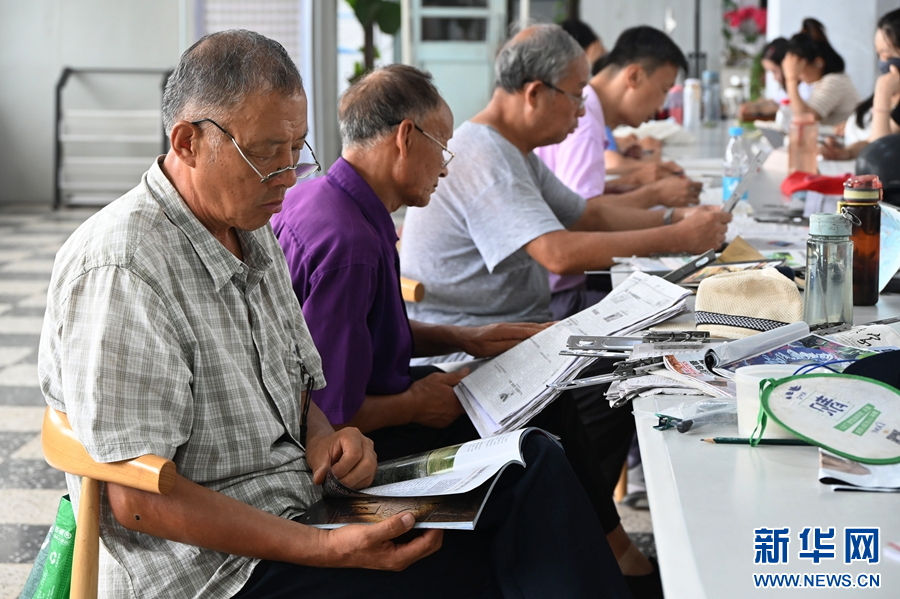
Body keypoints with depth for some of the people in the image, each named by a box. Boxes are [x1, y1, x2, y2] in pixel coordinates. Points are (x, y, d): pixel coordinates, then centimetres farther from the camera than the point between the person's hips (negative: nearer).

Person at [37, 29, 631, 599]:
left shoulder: (252, 230, 10)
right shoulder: (121, 267, -20)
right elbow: (136, 498, -23)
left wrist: (321, 437, -3)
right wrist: (325, 550, -26)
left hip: (302, 498, 9)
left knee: (533, 466, -5)